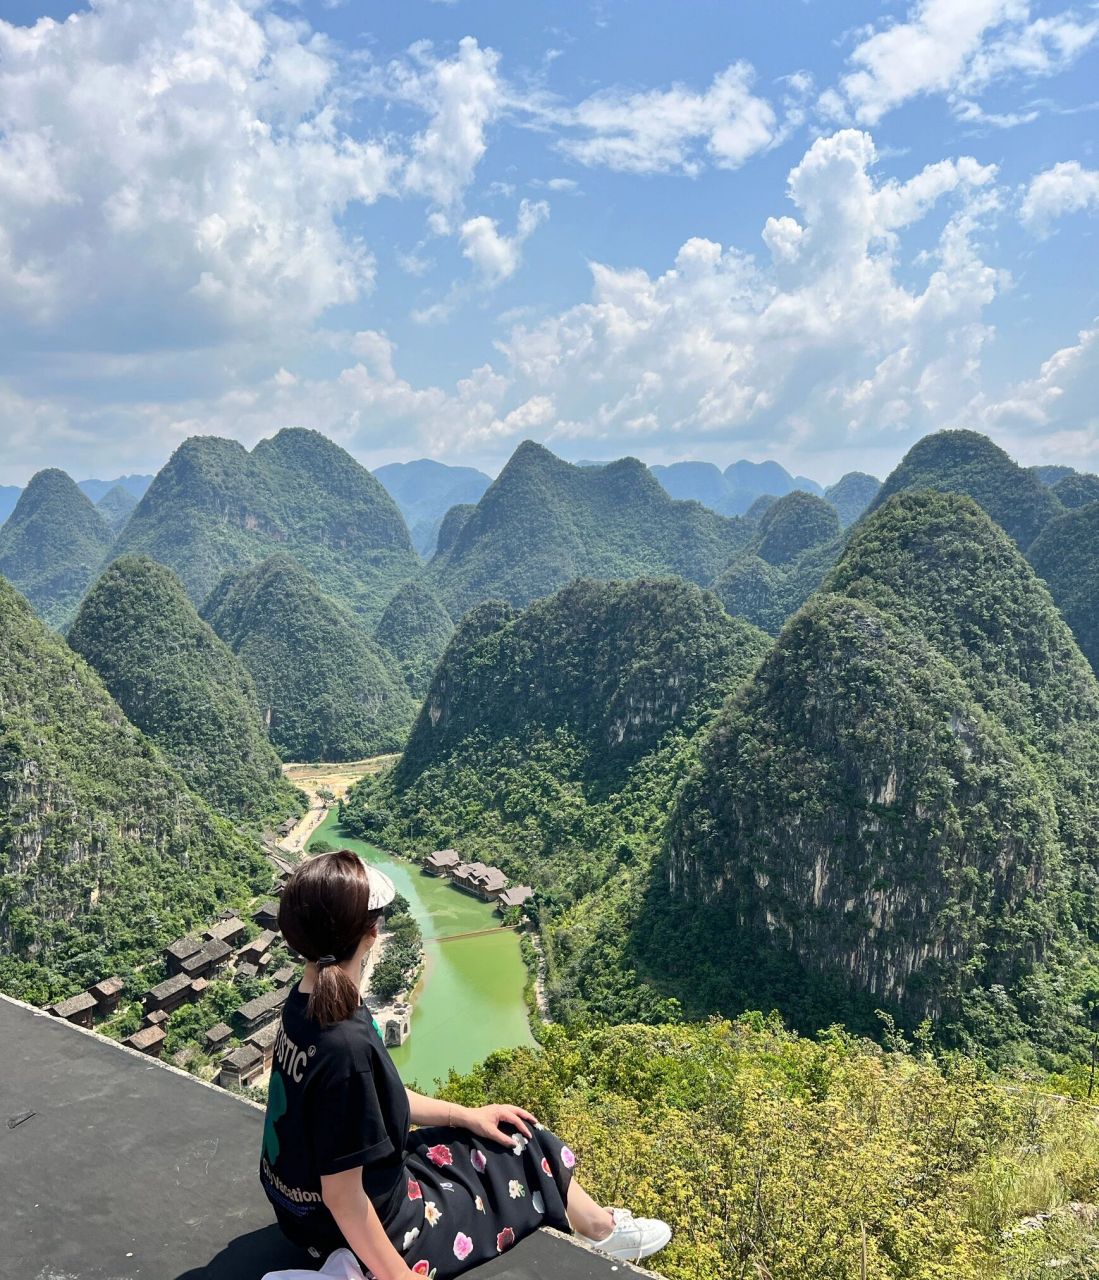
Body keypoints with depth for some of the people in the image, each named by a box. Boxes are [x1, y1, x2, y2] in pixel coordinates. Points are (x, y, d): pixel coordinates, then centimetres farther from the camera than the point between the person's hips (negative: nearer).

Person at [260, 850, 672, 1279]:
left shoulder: (304, 1003, -8)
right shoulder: (346, 1046, -36)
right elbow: (342, 1197, -28)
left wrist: (464, 1114, 7)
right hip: (360, 1227, -8)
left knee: (506, 1132, 19)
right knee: (525, 1147, 10)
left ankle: (595, 1222, 38)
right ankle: (604, 1231, 37)